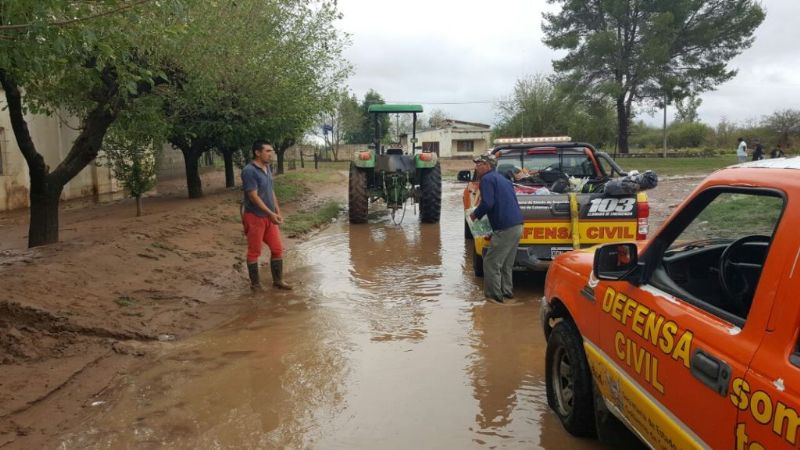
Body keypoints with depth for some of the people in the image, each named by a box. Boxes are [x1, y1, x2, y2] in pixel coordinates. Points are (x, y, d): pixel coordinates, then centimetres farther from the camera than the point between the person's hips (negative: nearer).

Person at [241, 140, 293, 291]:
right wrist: (271, 214, -22)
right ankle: (255, 283, 17)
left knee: (277, 249, 10)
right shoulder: (249, 171, -18)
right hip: (255, 217, -8)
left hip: (269, 217, 8)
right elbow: (253, 197, -21)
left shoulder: (267, 168, 8)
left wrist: (278, 212, 11)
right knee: (254, 252, 4)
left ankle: (278, 280, 22)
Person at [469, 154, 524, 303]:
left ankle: (494, 295, 3)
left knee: (491, 263, -1)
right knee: (506, 263, 20)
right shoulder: (502, 179, 22)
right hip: (517, 226, 10)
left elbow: (487, 203, -19)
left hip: (505, 229, -9)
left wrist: (475, 214, -1)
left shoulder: (487, 179, -6)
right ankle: (507, 291, 28)